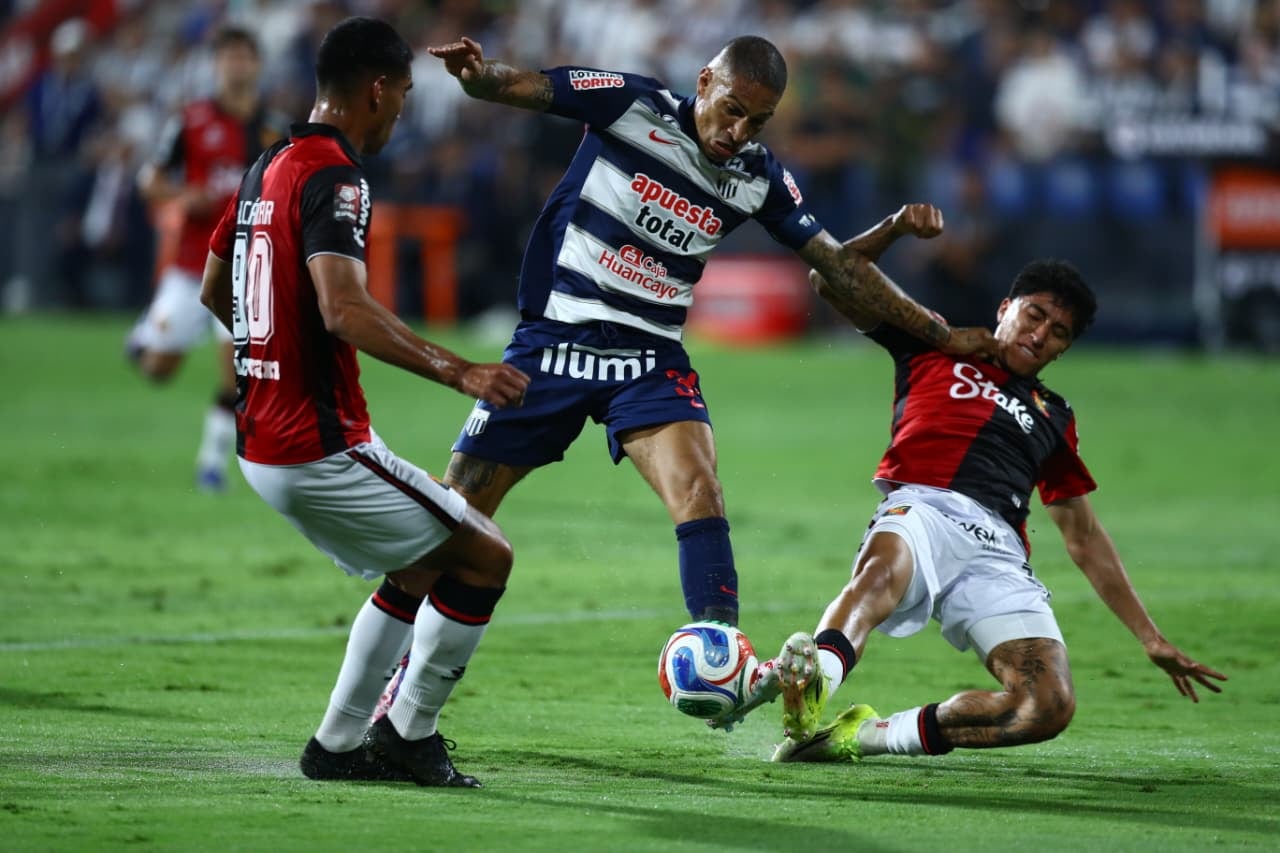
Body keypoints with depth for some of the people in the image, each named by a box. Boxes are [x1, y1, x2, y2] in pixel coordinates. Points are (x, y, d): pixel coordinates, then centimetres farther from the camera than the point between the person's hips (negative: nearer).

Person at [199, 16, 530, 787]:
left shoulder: (267, 168, 12)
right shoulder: (335, 180, -17)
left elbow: (214, 290, 25)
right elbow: (345, 309, -31)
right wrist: (459, 372, -33)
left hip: (262, 444, 10)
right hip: (323, 447, -10)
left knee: (416, 572, 23)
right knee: (486, 556, 0)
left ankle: (339, 745, 21)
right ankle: (410, 735, 6)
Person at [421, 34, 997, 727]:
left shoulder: (761, 179, 1)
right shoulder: (630, 106, -9)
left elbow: (841, 270, 8)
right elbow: (518, 86, -16)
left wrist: (941, 335, 5)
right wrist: (475, 72, -40)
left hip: (650, 361, 2)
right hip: (552, 341, -2)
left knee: (698, 492, -24)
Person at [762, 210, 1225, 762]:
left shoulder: (1053, 418, 35)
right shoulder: (935, 348, 28)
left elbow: (1084, 537, 34)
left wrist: (1150, 638, 28)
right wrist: (894, 229, 6)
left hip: (997, 553, 3)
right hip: (922, 509, -3)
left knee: (1050, 706, -25)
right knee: (883, 568, -43)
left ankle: (867, 735, -21)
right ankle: (810, 690, -71)